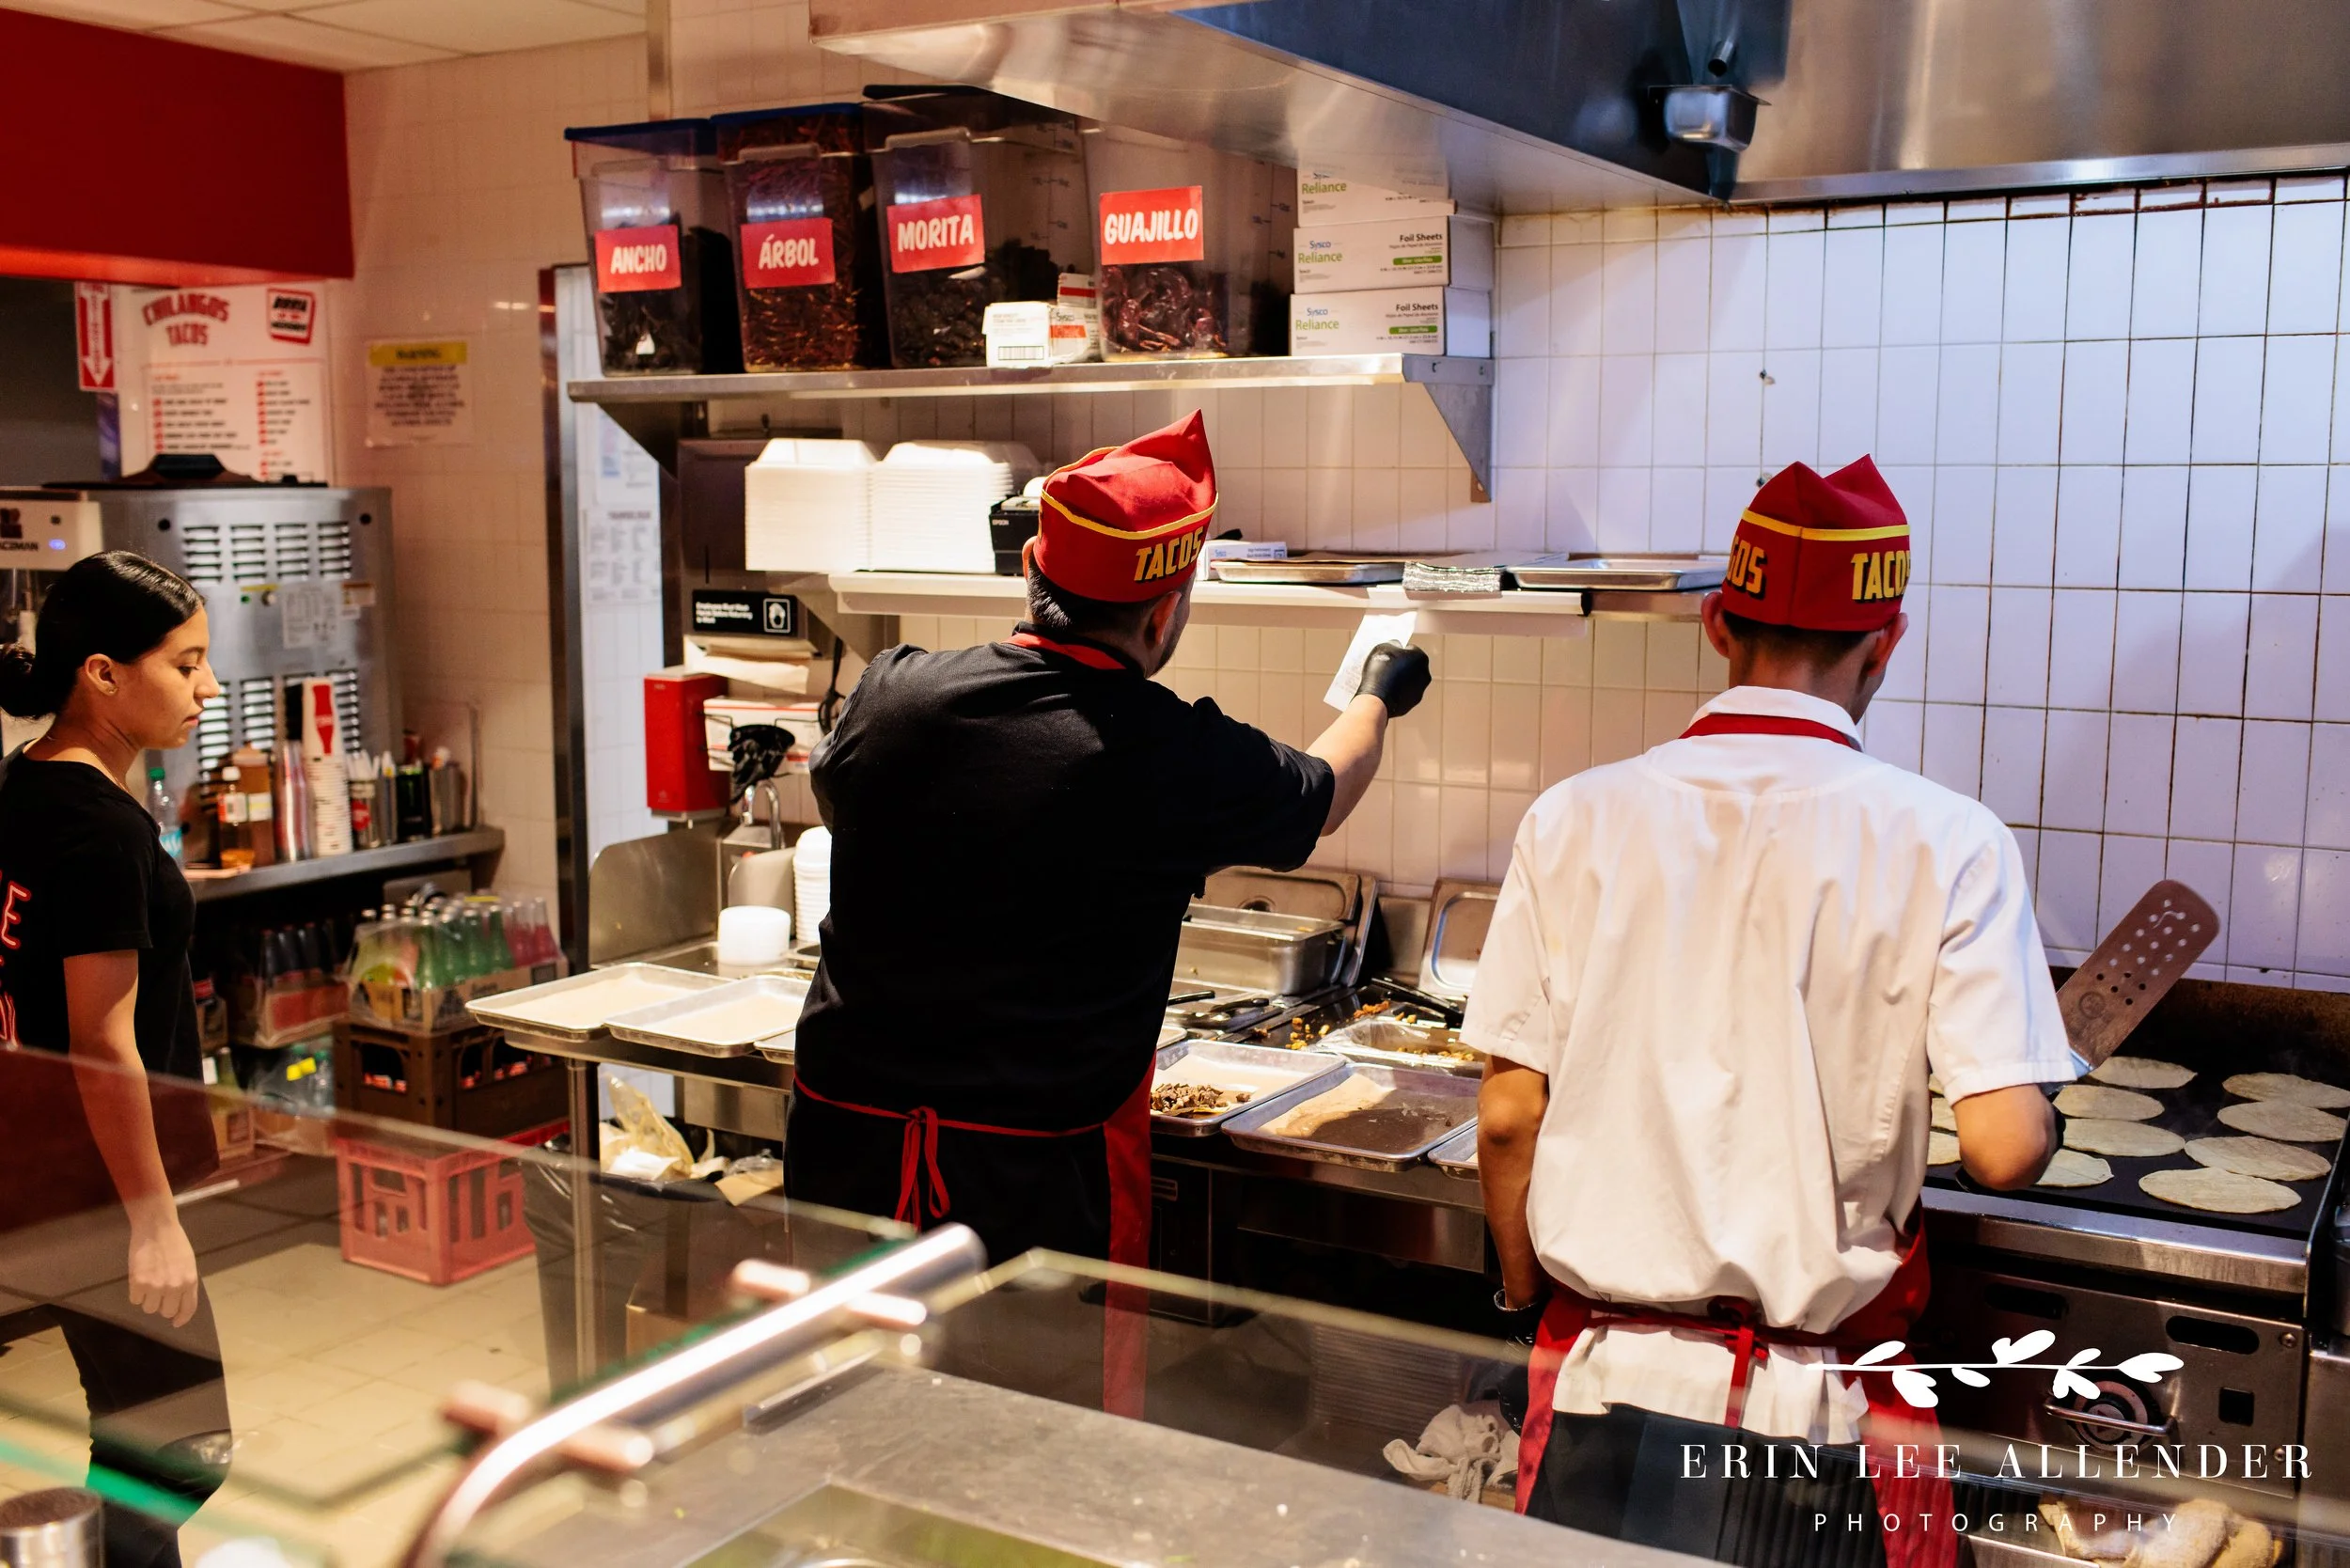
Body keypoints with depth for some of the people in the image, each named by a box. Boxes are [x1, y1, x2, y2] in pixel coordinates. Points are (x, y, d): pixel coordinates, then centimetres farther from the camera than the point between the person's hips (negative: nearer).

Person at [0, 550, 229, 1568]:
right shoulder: (99, 824, -21)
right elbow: (104, 1045, -22)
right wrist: (154, 1221, -18)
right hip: (90, 1188, -10)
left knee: (142, 1431, 19)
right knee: (176, 1445, 0)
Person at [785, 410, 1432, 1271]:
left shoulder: (891, 692, -7)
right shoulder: (1179, 758, -16)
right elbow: (1325, 794, 6)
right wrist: (1381, 693, 28)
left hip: (844, 1132, 4)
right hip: (1033, 1174, -4)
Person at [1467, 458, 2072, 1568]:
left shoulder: (1575, 820, -5)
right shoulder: (1946, 842, -10)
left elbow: (1509, 1115, -3)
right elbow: (2005, 1150, -14)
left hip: (1604, 1387, 2)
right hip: (1824, 1422, -1)